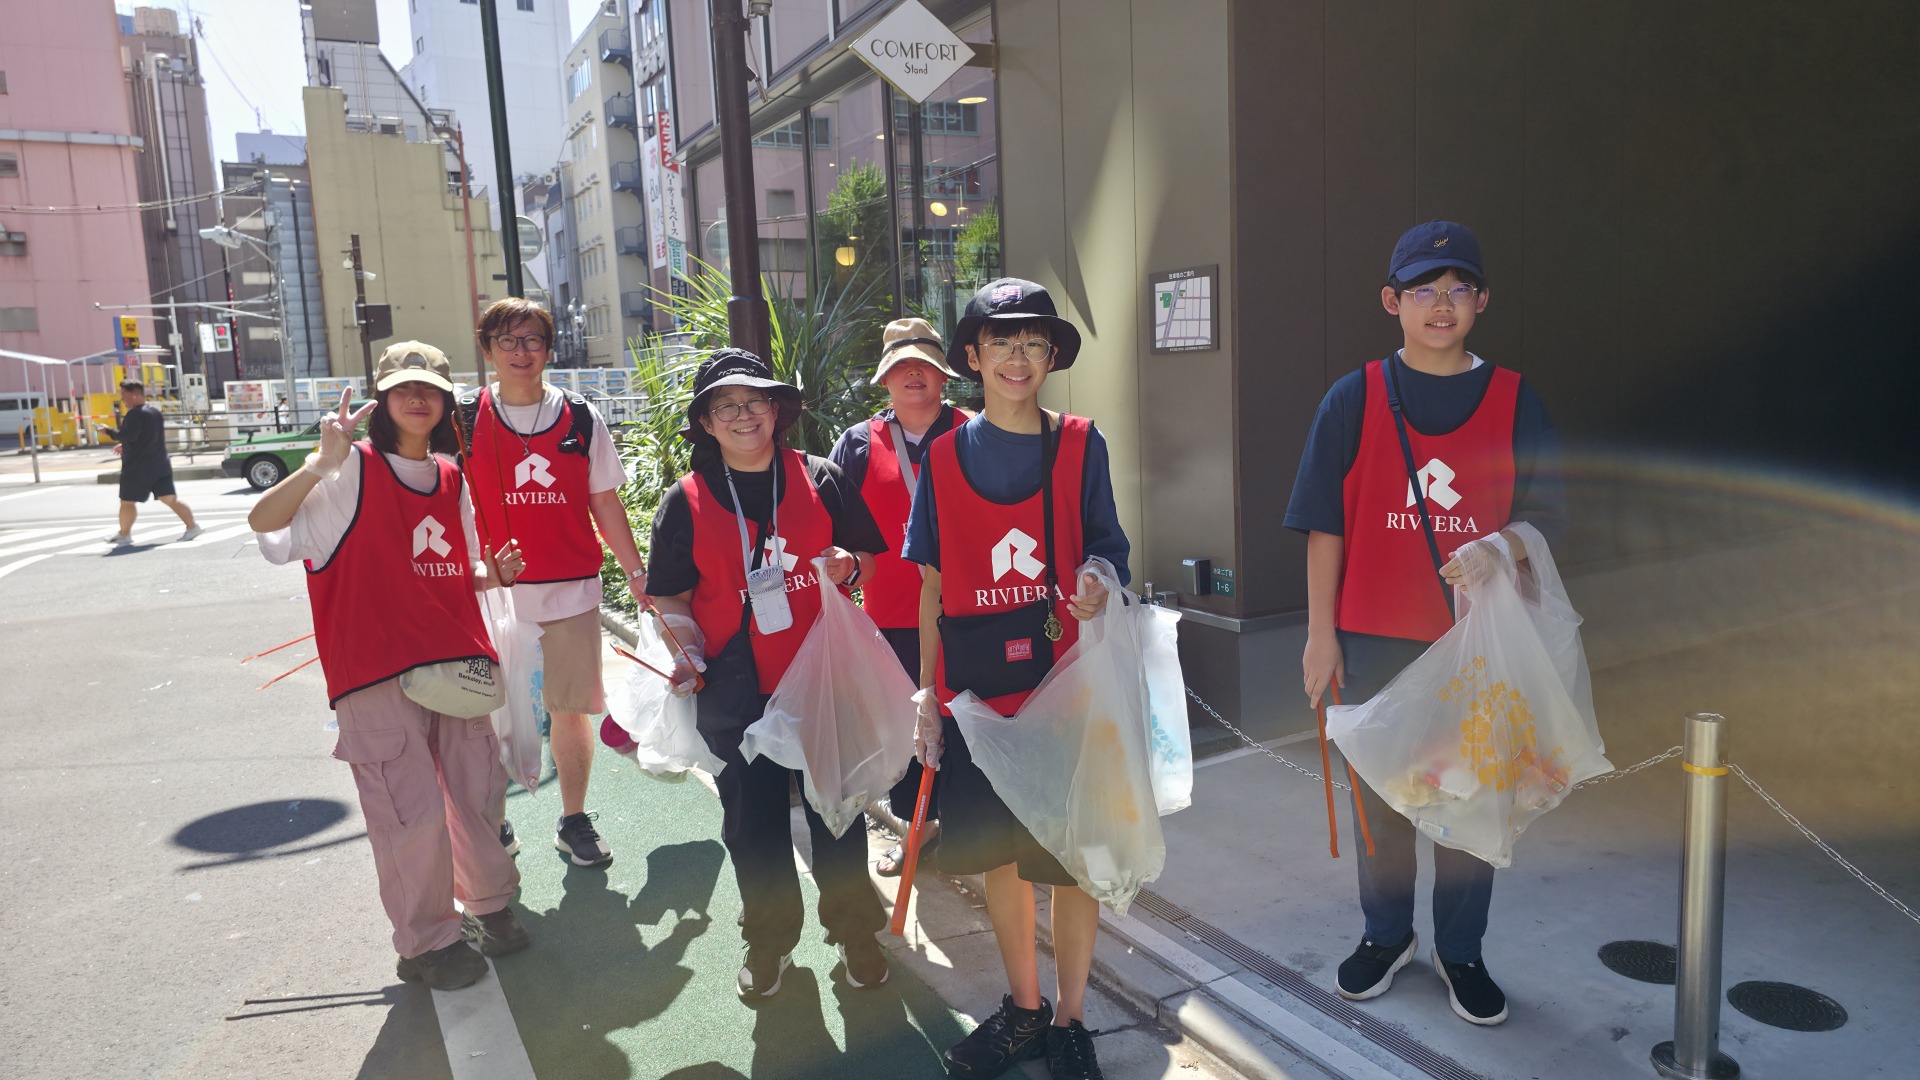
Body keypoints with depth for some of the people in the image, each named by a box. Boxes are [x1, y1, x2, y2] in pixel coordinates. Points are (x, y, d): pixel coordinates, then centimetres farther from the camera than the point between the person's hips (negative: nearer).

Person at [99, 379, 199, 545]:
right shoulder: (156, 412, 15)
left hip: (137, 467, -8)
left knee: (127, 501, 4)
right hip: (160, 464, 8)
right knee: (169, 498, 6)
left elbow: (126, 436, -22)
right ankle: (192, 526, -2)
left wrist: (108, 431, -7)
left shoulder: (135, 415, -14)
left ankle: (124, 534, 12)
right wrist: (126, 447, 26)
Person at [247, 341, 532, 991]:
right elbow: (264, 520, -18)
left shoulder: (450, 479, 13)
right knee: (412, 811, -3)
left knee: (479, 790, 13)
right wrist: (324, 461, -29)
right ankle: (426, 941, 17)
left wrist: (494, 572, 1)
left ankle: (489, 902, 36)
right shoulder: (354, 471, -5)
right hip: (379, 671, -6)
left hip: (458, 661, 6)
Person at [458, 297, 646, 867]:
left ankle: (575, 822, 23)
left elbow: (606, 504, 8)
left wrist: (637, 572, 4)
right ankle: (493, 824, 24)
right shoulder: (466, 421, 3)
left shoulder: (581, 419, 5)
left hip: (572, 590, 1)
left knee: (571, 708, 7)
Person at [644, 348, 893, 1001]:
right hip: (737, 693, 0)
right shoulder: (686, 501, 2)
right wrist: (688, 648, -13)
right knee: (752, 822, 10)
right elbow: (671, 597, 5)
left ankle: (853, 930, 31)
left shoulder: (821, 480, 3)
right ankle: (770, 937, 33)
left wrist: (849, 569, -12)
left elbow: (871, 557, 10)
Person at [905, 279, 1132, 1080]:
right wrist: (927, 694, 4)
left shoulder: (1080, 445, 0)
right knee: (997, 851, 13)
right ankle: (1023, 1008, 33)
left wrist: (1099, 581, -20)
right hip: (976, 685, 2)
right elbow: (933, 584, 6)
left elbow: (1107, 549, 4)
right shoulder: (945, 457, 4)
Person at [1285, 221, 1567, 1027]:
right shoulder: (1355, 399, -2)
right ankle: (1386, 935, 32)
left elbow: (1548, 514, 2)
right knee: (1382, 793, 12)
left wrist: (1494, 548, -21)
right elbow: (1324, 527, -1)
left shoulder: (1514, 401, 1)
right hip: (1377, 639, 0)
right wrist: (1321, 634, -3)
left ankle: (1460, 950, 29)